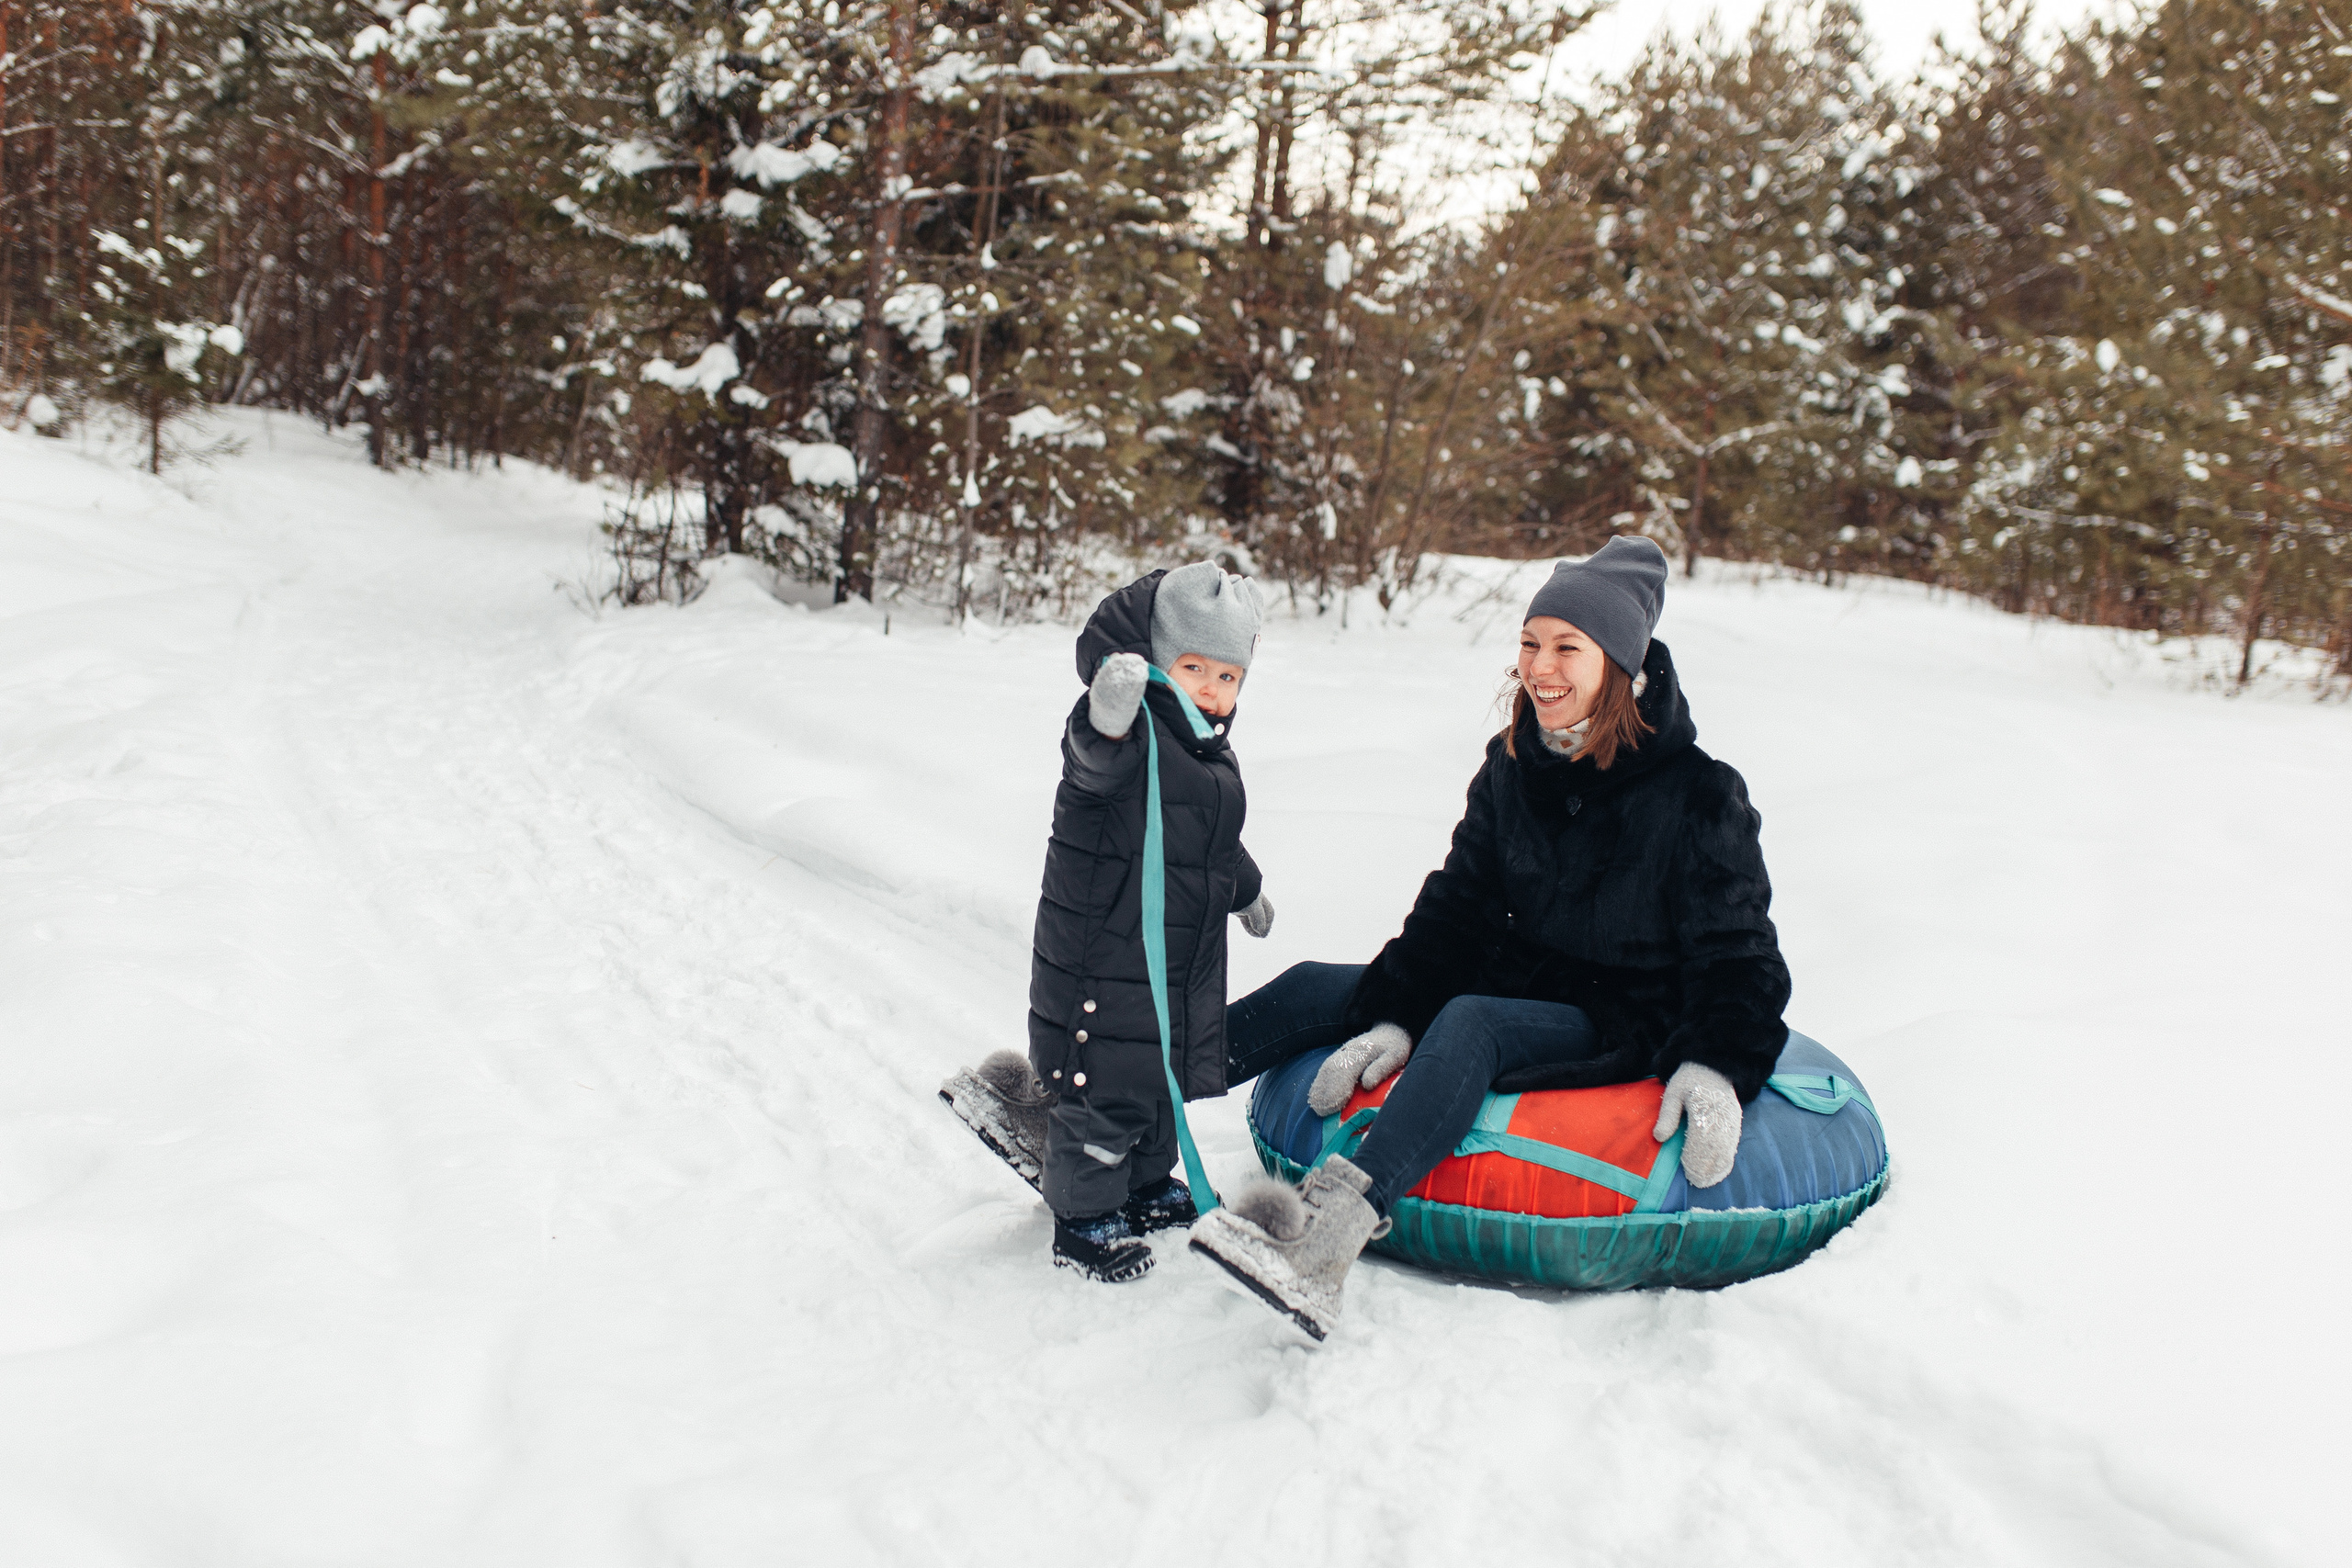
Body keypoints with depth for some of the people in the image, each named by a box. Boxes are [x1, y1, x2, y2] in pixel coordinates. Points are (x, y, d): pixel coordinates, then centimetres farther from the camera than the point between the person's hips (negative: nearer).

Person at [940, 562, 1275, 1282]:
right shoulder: (1134, 736, -18)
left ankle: (1146, 1185, 41)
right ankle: (1083, 1219, 14)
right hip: (1107, 959, -9)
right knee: (1108, 1087, -2)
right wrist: (1109, 721, -65)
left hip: (1185, 961, 9)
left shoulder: (1211, 751, 10)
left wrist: (1245, 890, 42)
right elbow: (1095, 763, -43)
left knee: (1166, 1072, 21)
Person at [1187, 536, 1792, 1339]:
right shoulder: (1512, 766, 1)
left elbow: (1737, 956, -11)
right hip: (1517, 978, 7)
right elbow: (1456, 906, 0)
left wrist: (1715, 1067, -28)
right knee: (1314, 989, -6)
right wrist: (1396, 1018, -14)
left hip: (1619, 1018, -6)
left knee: (1469, 1024, -36)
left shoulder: (1698, 794, -14)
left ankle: (1330, 1229, -57)